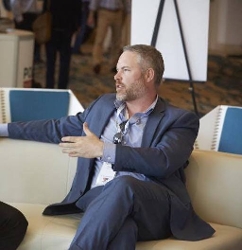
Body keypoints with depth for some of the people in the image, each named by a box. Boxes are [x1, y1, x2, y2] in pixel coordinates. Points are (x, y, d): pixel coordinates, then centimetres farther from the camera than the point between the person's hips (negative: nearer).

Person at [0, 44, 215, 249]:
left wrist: (103, 149, -14)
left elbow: (162, 162, -12)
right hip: (98, 198, 3)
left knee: (122, 184, -39)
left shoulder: (180, 120, 7)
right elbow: (57, 129, 34)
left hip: (153, 207, -3)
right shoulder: (104, 105, 24)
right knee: (121, 228, -36)